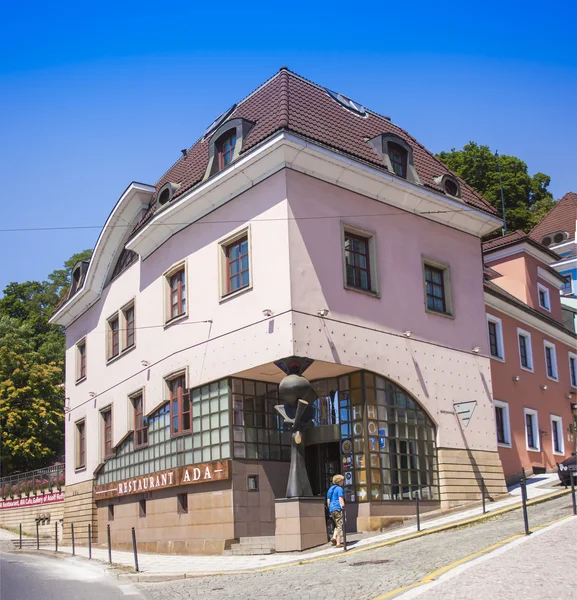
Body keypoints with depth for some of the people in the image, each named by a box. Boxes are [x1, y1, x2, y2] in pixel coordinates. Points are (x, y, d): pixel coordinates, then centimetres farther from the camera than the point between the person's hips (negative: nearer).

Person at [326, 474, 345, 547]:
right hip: (338, 509, -8)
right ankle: (338, 543, -7)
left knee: (337, 525, 19)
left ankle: (334, 537, 0)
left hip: (331, 510, 8)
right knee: (340, 526, -4)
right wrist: (343, 507, -14)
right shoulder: (339, 489, -4)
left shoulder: (330, 489, 19)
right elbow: (341, 500, -13)